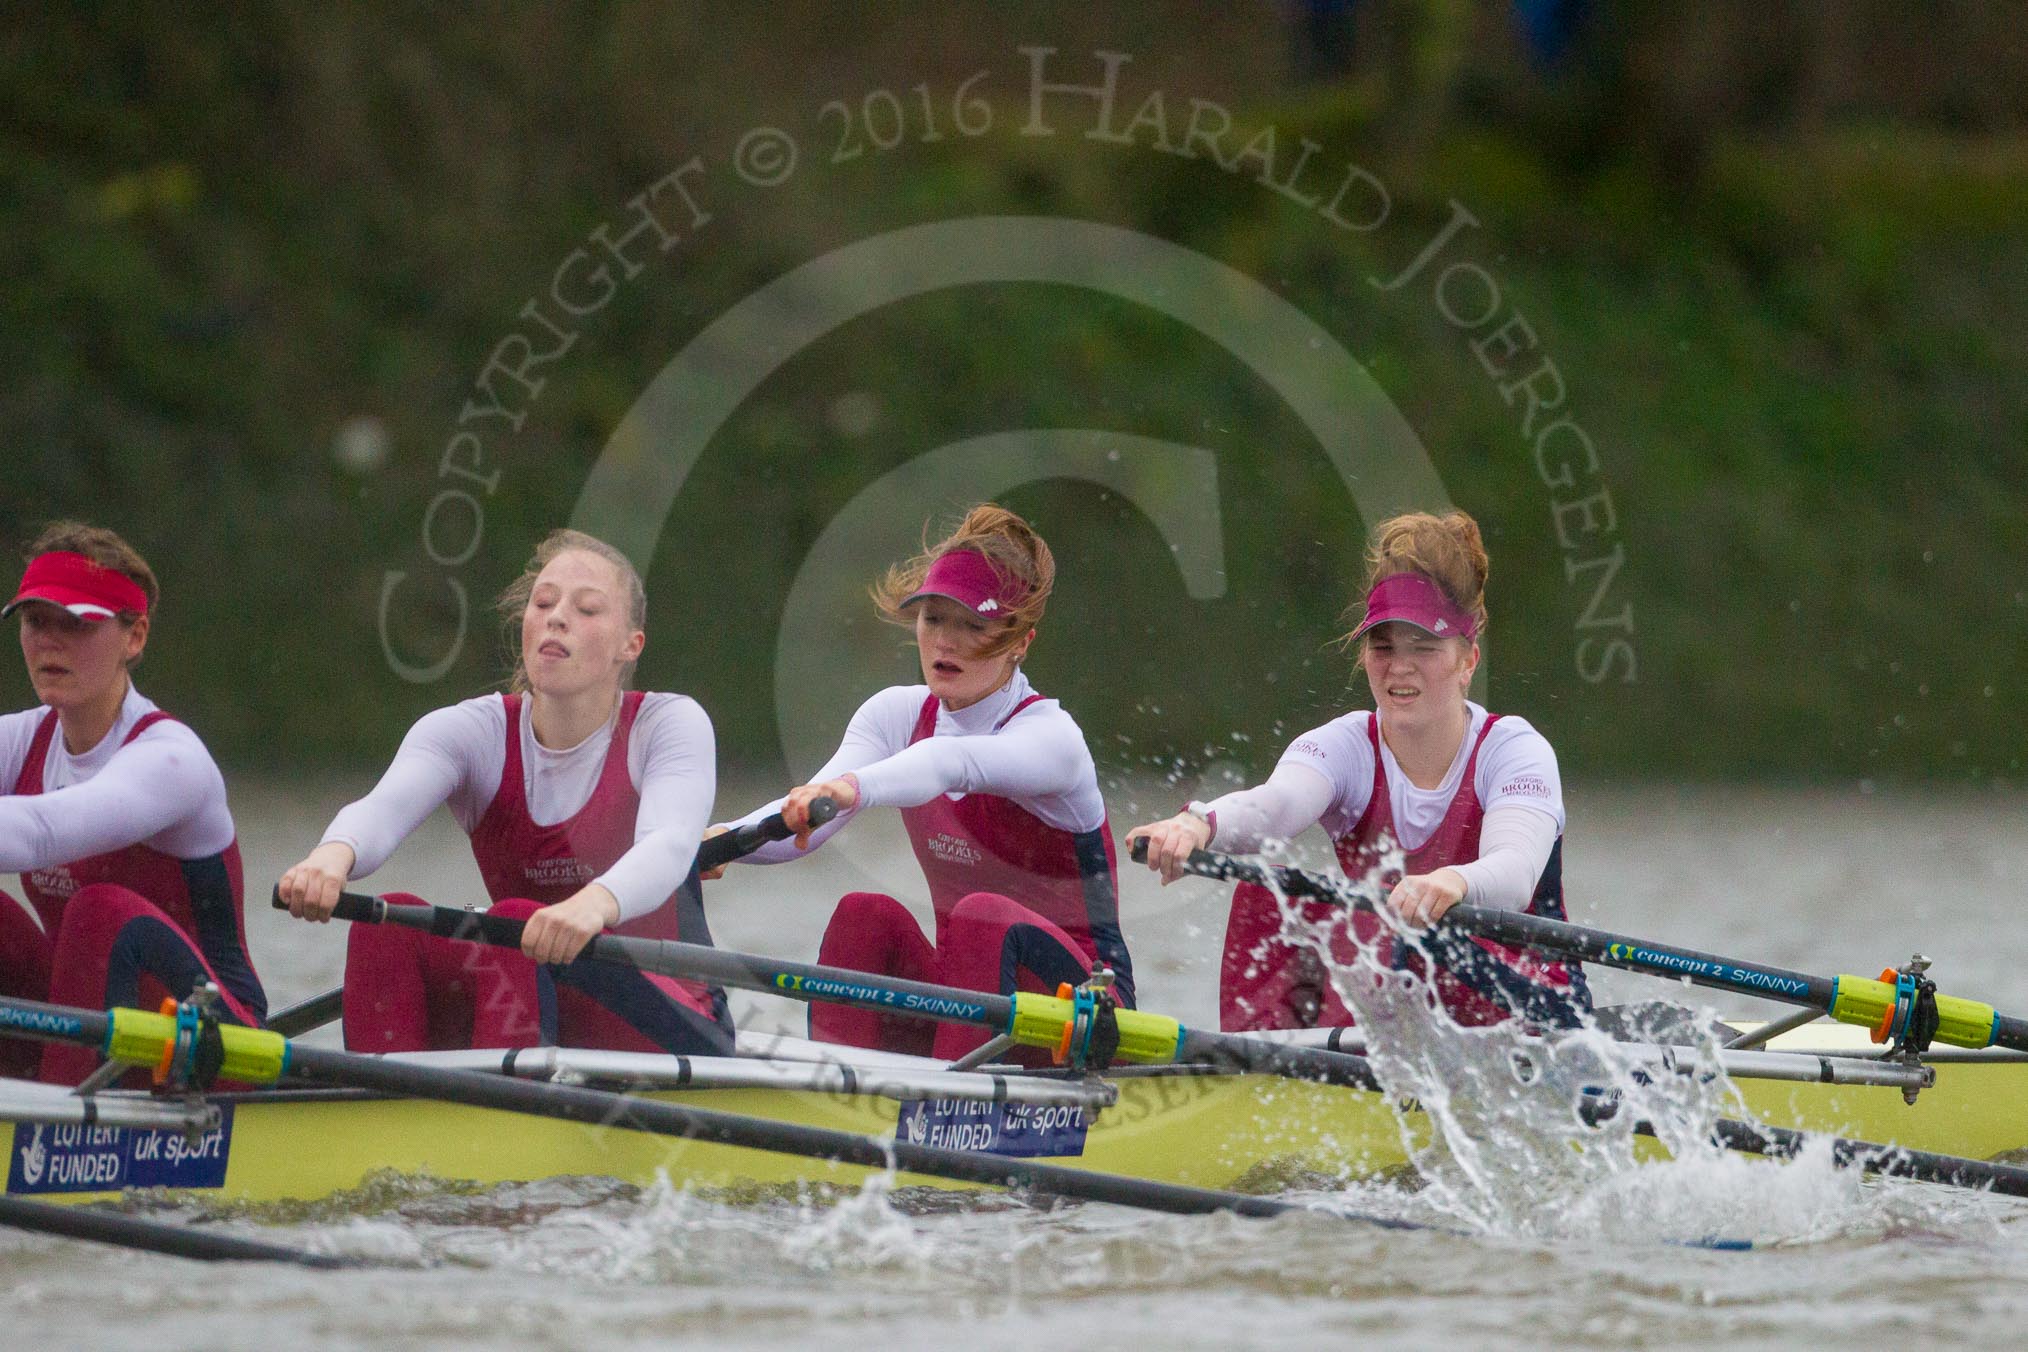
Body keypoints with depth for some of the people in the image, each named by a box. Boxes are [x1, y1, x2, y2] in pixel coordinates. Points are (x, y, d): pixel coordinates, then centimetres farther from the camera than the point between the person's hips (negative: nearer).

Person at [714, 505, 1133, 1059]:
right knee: (866, 914, -22)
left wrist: (855, 788, -61)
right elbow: (804, 824, -15)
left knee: (983, 917, -33)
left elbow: (953, 762, -40)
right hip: (961, 984, 5)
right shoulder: (899, 714, 3)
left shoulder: (1050, 735, -15)